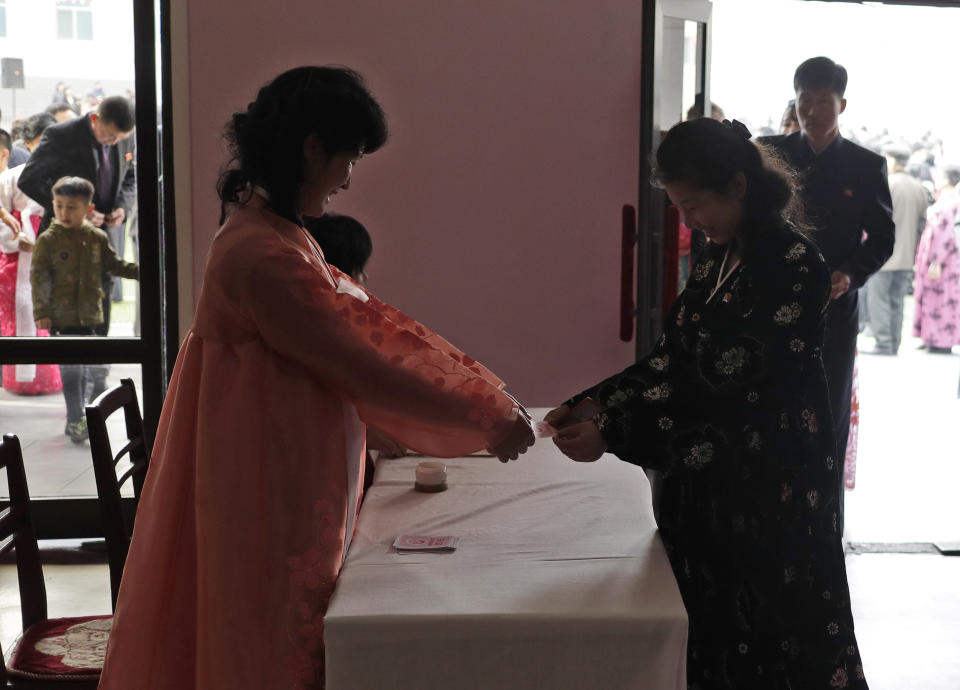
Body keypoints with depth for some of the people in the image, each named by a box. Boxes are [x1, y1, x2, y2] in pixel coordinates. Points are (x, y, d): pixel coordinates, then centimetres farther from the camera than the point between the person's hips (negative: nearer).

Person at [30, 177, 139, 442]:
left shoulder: (97, 237, 6)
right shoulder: (48, 239, -5)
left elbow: (113, 265, 17)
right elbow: (38, 277, -6)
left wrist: (141, 271, 6)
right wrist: (41, 312, -12)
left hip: (89, 315, 4)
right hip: (61, 317, -4)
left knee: (86, 366, 11)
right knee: (70, 368, -4)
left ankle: (76, 420, 26)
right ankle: (76, 421, 5)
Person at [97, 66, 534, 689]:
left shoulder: (277, 234, 7)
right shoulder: (262, 258, -25)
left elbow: (363, 321, 7)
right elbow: (363, 370, -22)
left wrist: (487, 396, 5)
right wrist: (487, 421, -12)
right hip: (273, 497, -10)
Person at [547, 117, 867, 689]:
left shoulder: (792, 264, -18)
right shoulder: (721, 256, 8)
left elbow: (725, 387, -22)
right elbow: (675, 358, 8)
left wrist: (612, 434, -21)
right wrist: (587, 404, -3)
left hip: (773, 489, -7)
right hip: (711, 481, 7)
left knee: (769, 636, 4)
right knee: (713, 628, 13)